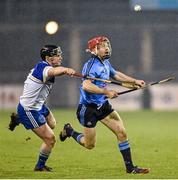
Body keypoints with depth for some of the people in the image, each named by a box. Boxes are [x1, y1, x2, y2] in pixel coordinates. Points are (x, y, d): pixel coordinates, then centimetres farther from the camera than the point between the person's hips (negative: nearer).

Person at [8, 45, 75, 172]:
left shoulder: (42, 66, 1)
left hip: (38, 105, 10)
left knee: (52, 124, 34)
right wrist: (66, 70, -70)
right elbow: (53, 72, -51)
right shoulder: (43, 67, -28)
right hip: (29, 111, -10)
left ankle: (18, 119, 38)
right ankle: (40, 166, 19)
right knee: (50, 139, -4)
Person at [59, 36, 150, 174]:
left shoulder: (105, 62, 6)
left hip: (103, 105, 8)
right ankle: (69, 131, 34)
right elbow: (86, 86, -37)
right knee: (90, 145, 5)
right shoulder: (92, 65, -22)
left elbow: (116, 74, 27)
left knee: (121, 132, -4)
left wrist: (135, 81, 23)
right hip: (88, 108, -8)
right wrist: (106, 92, -35)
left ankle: (130, 167, 4)